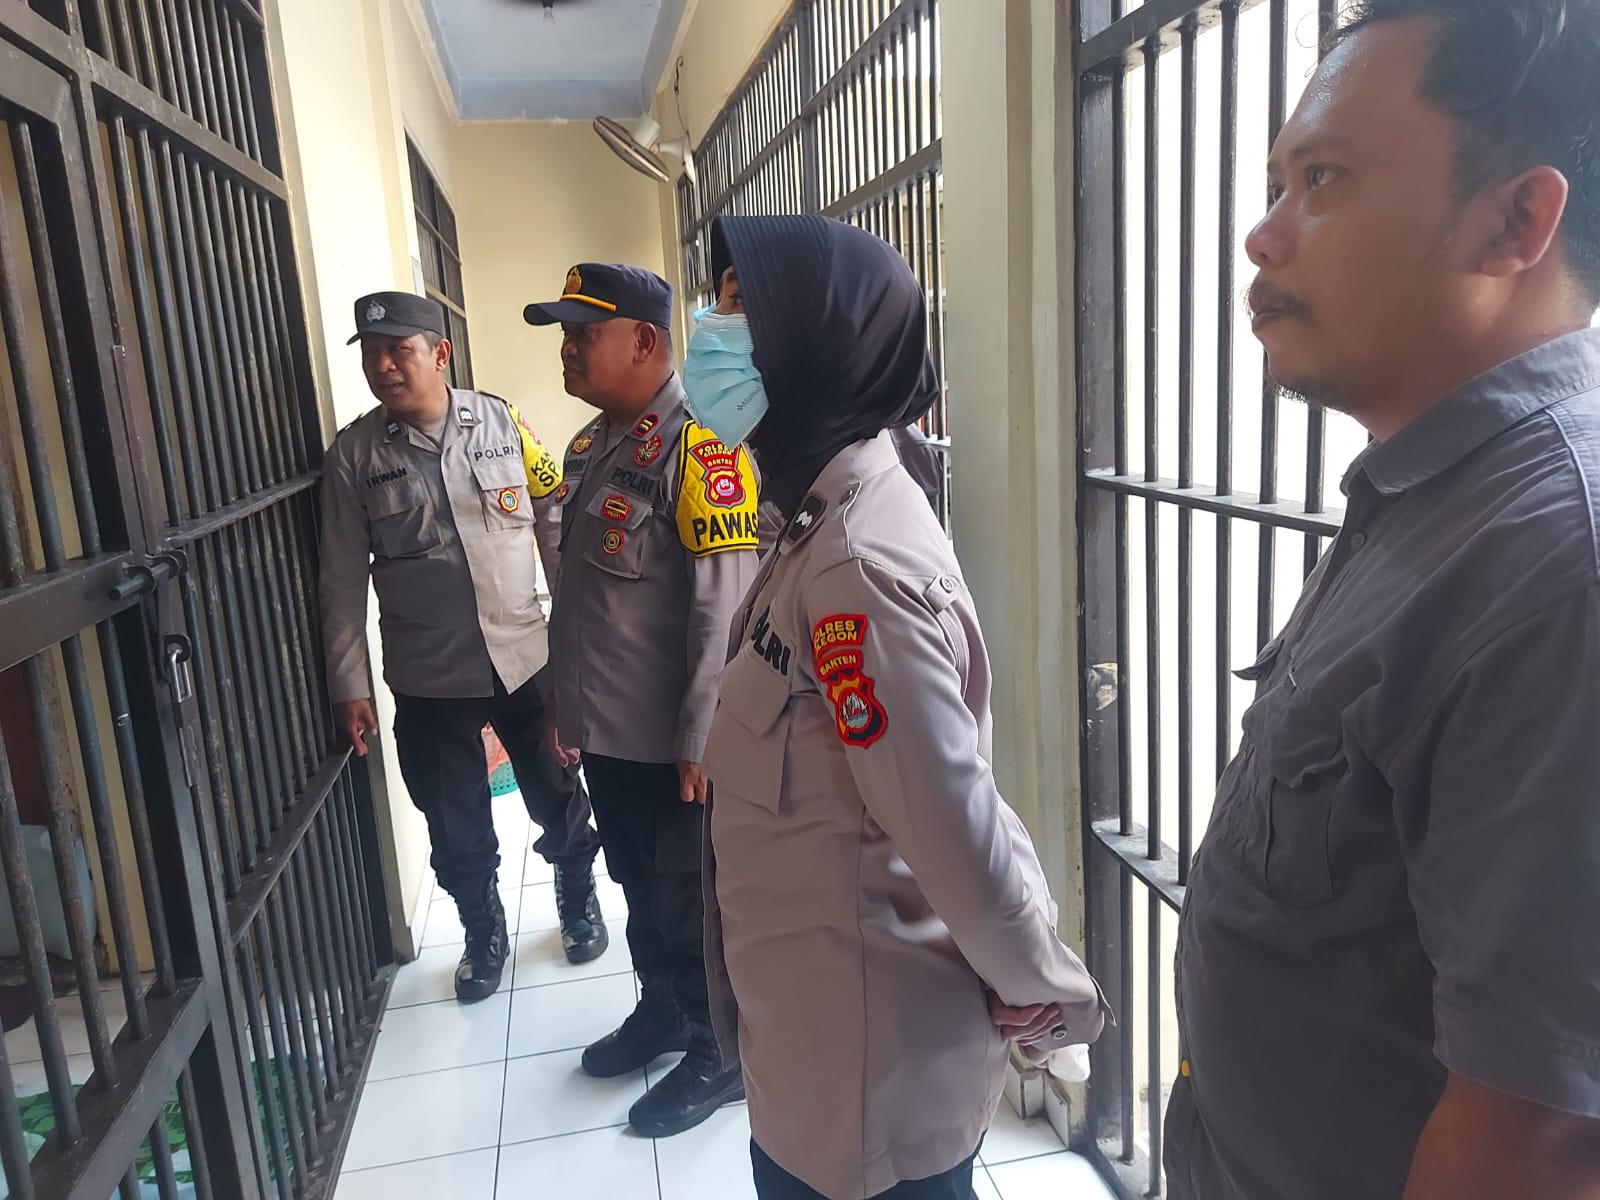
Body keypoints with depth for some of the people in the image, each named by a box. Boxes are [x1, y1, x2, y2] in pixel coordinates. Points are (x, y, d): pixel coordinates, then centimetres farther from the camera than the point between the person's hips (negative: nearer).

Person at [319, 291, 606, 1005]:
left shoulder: (501, 424, -4)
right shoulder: (353, 453, -3)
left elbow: (554, 529, 0)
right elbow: (344, 579, -1)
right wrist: (350, 688, -2)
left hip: (525, 657, 0)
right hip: (427, 678, 0)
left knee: (560, 803, 15)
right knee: (456, 830, 14)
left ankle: (577, 899, 44)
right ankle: (483, 932, 41)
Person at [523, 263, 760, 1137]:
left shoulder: (696, 450, -19)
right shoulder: (591, 446, 9)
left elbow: (723, 608, -22)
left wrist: (702, 739, -21)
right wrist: (565, 702, 17)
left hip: (673, 742, -8)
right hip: (606, 730, 8)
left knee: (689, 900, 9)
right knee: (638, 883, 24)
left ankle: (721, 1051, 31)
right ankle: (663, 1008, 46)